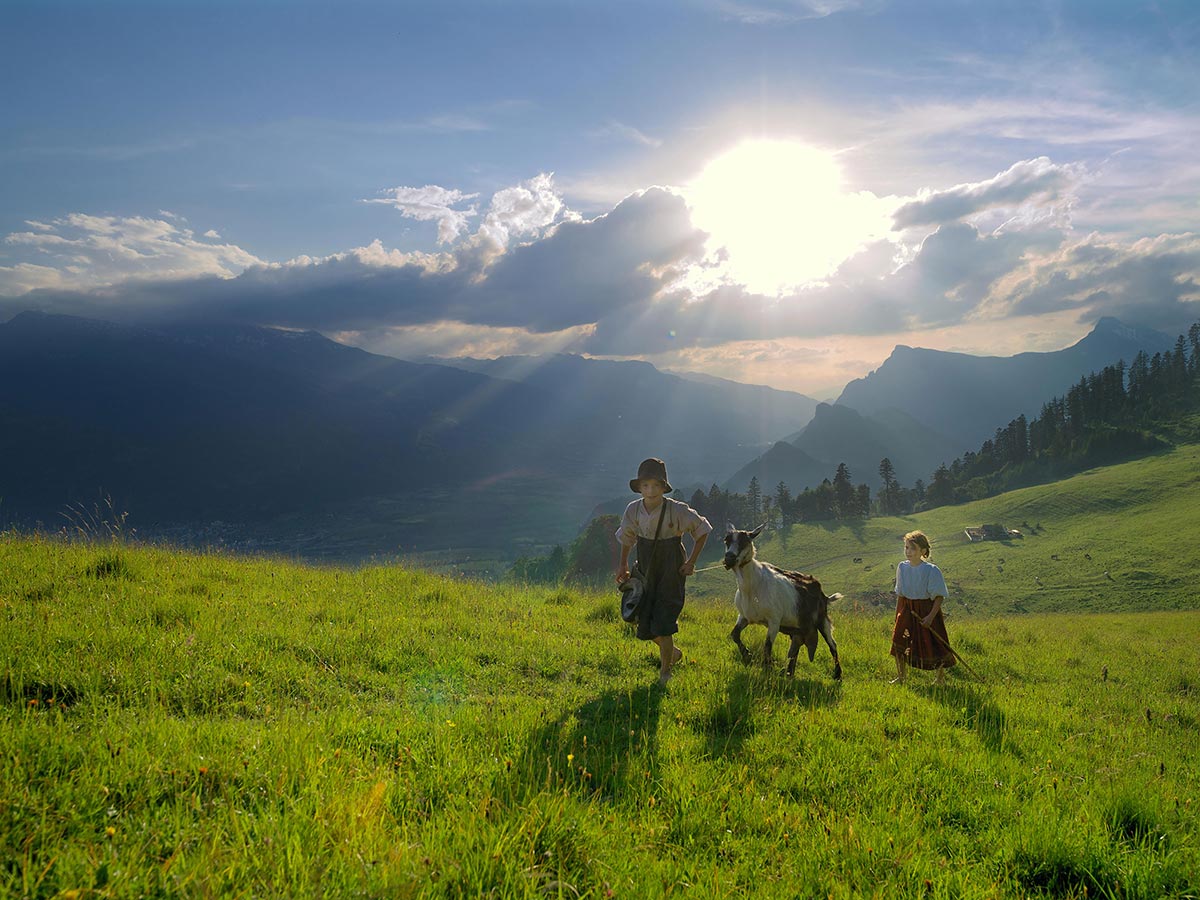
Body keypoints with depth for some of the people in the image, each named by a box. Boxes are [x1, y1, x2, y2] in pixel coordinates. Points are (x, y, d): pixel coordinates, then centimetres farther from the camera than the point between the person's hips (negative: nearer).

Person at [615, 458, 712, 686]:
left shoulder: (677, 511, -19)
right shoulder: (633, 510, -8)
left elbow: (702, 531, -4)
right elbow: (626, 537, 12)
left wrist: (691, 562, -6)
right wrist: (623, 565, 10)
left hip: (671, 574, -4)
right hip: (646, 574, 4)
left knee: (662, 626, -9)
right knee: (645, 626, 6)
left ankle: (665, 672, 14)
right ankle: (673, 652, 36)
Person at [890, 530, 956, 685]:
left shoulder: (931, 570, -15)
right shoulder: (902, 567, 0)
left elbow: (939, 596, -12)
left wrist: (931, 616, -19)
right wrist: (897, 614, 11)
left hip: (927, 609, -4)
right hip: (906, 609, 5)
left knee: (934, 645, 0)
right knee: (899, 640, 3)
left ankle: (941, 678, 21)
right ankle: (900, 677, 21)